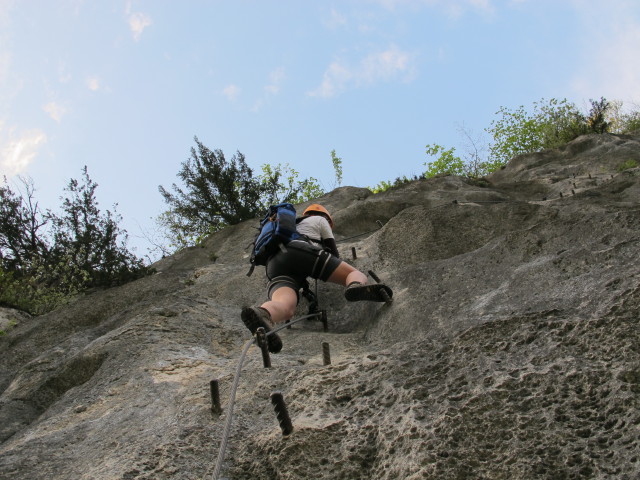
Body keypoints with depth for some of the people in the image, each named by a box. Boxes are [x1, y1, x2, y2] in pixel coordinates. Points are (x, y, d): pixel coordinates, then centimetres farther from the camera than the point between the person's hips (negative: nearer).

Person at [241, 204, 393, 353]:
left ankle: (260, 313, -66)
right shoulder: (320, 219, 31)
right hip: (303, 252, -4)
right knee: (356, 274, 3)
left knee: (285, 308, -27)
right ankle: (356, 286, -38)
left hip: (274, 265, 4)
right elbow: (333, 250, 26)